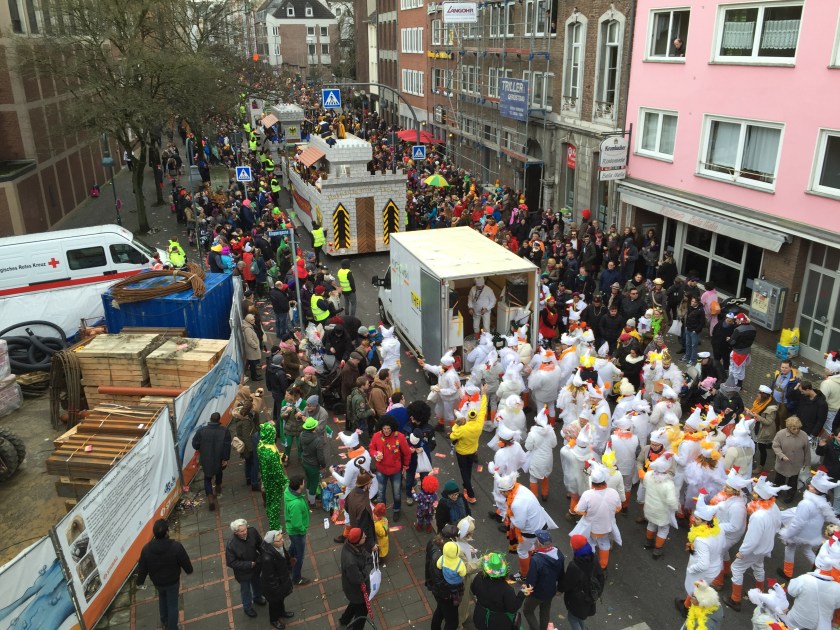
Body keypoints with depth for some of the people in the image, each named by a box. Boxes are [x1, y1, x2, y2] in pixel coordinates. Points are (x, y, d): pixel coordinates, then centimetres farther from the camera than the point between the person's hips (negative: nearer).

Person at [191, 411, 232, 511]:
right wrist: (226, 459, -9)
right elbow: (227, 446, -17)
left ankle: (210, 499, -3)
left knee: (207, 479, 12)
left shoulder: (201, 430, -12)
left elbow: (195, 444, -6)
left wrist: (201, 450, 14)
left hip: (206, 459, -1)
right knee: (218, 472, 31)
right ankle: (218, 488, 52)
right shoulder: (224, 431, -14)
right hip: (219, 459, 1)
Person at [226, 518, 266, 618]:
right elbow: (231, 563, -25)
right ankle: (247, 607, 52)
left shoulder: (252, 531, -27)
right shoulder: (231, 545, -36)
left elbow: (260, 543, -6)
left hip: (256, 566, 4)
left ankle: (257, 597, 63)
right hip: (243, 572, -4)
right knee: (245, 589, 23)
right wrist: (249, 564, -26)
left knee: (257, 583, 31)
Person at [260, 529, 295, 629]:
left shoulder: (279, 546, -22)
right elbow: (270, 577, -29)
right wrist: (276, 589, -18)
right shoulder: (267, 558, -44)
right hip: (273, 584, -6)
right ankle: (274, 619, 52)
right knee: (275, 601, 24)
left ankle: (281, 612, 61)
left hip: (282, 579, 6)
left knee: (281, 598, 32)